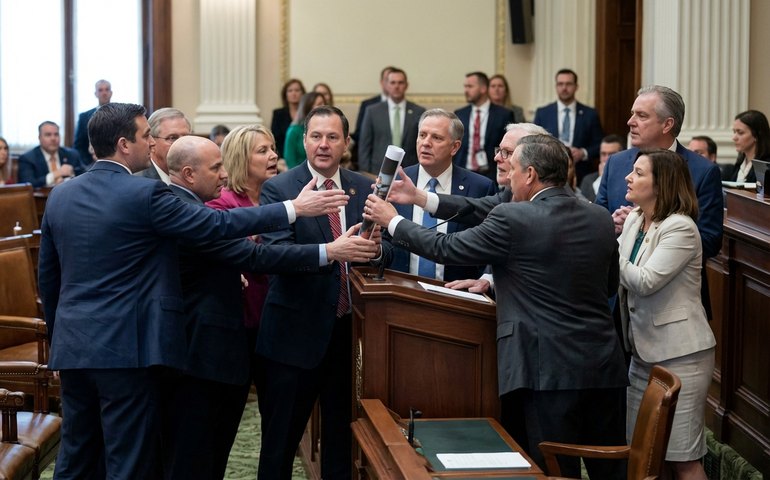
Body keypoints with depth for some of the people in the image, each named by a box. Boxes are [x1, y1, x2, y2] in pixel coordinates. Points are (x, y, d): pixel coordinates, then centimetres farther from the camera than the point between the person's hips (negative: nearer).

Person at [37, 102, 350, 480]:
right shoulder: (145, 194, -13)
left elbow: (47, 277, 13)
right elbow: (219, 224, -14)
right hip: (125, 347, -7)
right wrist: (295, 208, -8)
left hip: (71, 347, 7)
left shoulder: (60, 196, 7)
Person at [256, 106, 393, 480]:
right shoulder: (278, 189, -7)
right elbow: (275, 252, -22)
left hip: (349, 331, 4)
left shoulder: (364, 189, 7)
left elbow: (387, 252, 3)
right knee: (281, 439, 5)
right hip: (297, 331, -4)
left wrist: (375, 246, -22)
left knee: (344, 435, 14)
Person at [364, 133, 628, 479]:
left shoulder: (513, 219, -10)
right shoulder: (601, 219, 8)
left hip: (550, 371, -6)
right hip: (605, 369, 6)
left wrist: (392, 221, 15)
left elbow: (446, 248, -1)